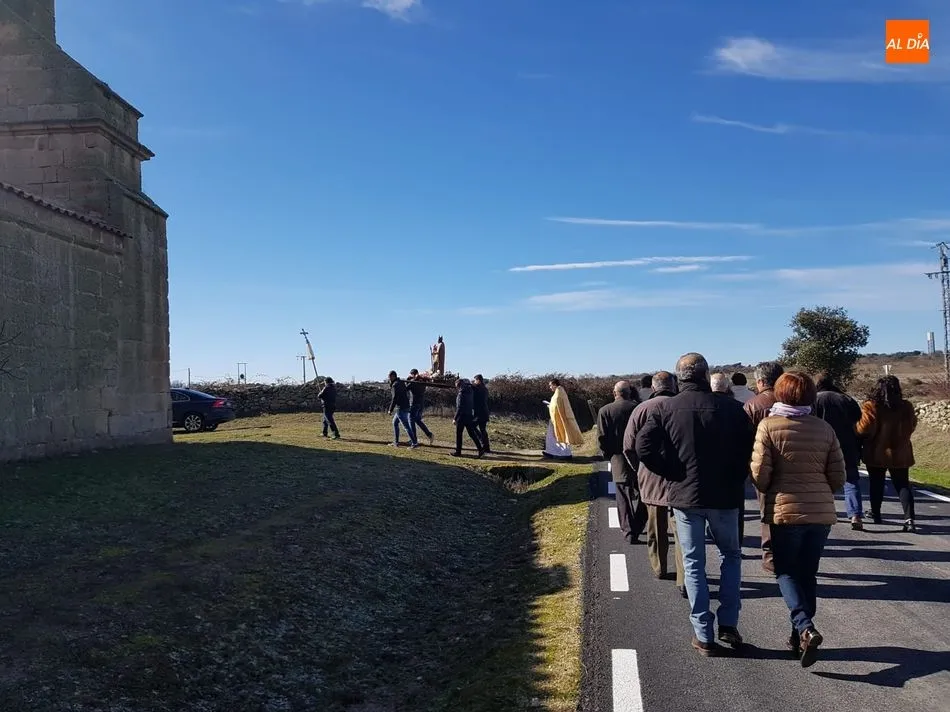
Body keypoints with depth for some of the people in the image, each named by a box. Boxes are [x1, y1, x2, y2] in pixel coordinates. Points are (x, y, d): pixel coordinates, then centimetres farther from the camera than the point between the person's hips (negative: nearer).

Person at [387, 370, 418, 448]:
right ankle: (395, 442, 22)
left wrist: (390, 410, -14)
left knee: (406, 426, -9)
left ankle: (414, 443, -11)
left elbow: (395, 398, -19)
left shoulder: (395, 385, -14)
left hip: (401, 408, -10)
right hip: (406, 407, 10)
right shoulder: (401, 382, 14)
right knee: (395, 423, 20)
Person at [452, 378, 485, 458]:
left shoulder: (461, 394, -15)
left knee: (458, 434, 5)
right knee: (472, 434, 9)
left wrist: (455, 418, -15)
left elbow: (459, 407, -18)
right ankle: (481, 449, 0)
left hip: (462, 416, -7)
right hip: (470, 415, 7)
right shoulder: (470, 392, 7)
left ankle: (458, 452, 10)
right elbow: (473, 405, 15)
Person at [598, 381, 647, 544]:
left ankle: (629, 533, 9)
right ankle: (638, 528, 15)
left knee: (624, 500, 8)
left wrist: (609, 456, 8)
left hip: (619, 462, 0)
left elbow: (602, 439, -7)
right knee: (640, 497, 13)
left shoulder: (605, 411, -6)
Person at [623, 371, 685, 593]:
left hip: (649, 480, 2)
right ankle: (684, 581, -7)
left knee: (656, 529, 19)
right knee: (681, 531, -2)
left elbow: (628, 447, 1)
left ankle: (659, 568, 33)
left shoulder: (641, 410, -4)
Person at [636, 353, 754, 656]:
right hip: (724, 495, 0)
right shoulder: (730, 407, -5)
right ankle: (728, 623, 17)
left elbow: (644, 446, -12)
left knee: (694, 564, 10)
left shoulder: (666, 408, -4)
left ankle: (703, 636, 11)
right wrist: (736, 479, 7)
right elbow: (749, 448, -7)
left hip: (684, 495, 0)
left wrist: (670, 473, -1)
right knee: (730, 555, 22)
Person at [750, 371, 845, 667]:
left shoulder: (769, 425, -9)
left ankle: (805, 629, -11)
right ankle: (800, 635, 24)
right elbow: (838, 477, 4)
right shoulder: (824, 428, 2)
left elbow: (760, 474, -11)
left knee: (786, 572, 9)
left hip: (784, 510, -3)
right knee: (808, 574, 16)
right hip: (822, 512, 4)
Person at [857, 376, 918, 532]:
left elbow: (864, 429, -19)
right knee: (903, 485, 6)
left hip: (876, 454, -2)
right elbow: (911, 427, 8)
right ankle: (909, 518, -7)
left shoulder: (870, 406, -15)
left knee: (876, 485, 15)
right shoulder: (906, 407, -4)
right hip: (900, 454, 2)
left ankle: (876, 514, 25)